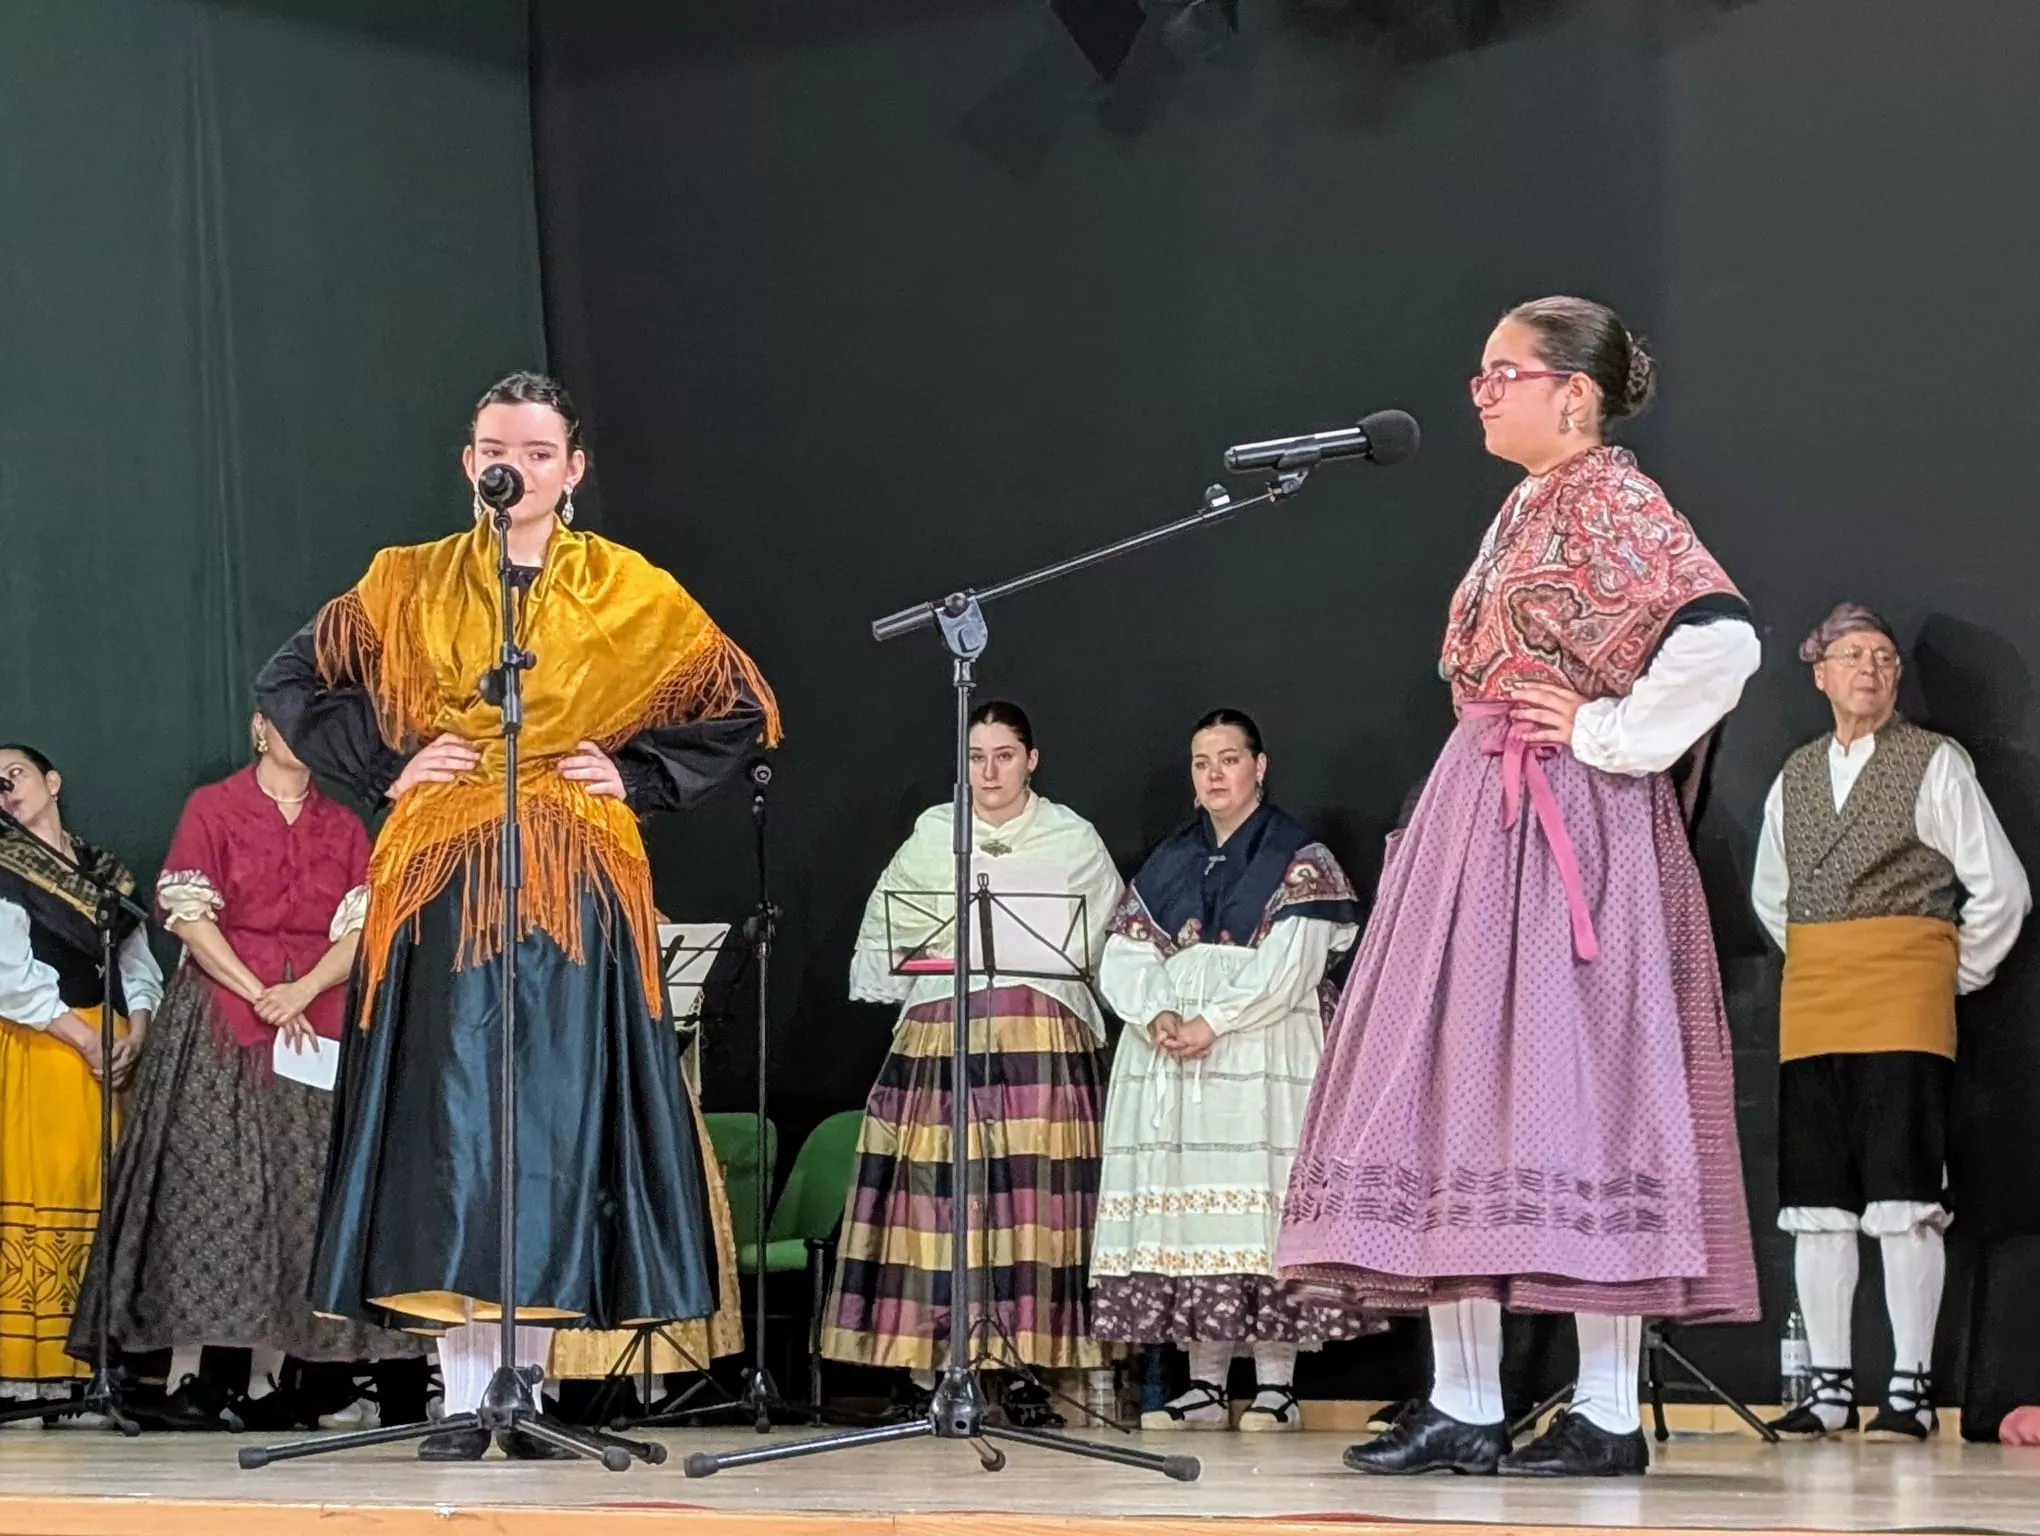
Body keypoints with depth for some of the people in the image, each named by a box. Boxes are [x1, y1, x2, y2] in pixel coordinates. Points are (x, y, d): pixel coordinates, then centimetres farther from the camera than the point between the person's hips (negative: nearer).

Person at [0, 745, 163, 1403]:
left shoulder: (106, 871, 17)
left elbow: (137, 963, 12)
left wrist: (135, 1034, -6)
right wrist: (84, 1039, -13)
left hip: (114, 1051, 5)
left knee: (106, 1196, 1)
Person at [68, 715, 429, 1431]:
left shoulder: (344, 826, 14)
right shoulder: (212, 809, 6)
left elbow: (361, 930, 5)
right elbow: (189, 915, -3)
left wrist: (302, 991, -13)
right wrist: (259, 996, -12)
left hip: (318, 1027, 3)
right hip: (222, 1023, -3)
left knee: (303, 1189, -3)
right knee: (217, 1184, -9)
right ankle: (212, 1378, -11)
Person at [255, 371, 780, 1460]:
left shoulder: (631, 594, 8)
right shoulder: (409, 586, 9)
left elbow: (739, 708, 13)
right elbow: (290, 683, 13)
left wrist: (636, 776, 2)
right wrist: (385, 767, 2)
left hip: (577, 888, 0)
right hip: (442, 885, 0)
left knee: (559, 1113, -3)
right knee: (453, 1110, -7)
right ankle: (463, 1399, -6)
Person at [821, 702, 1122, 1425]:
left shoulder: (1074, 839, 11)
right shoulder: (933, 835, 17)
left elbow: (1092, 940, 7)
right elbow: (885, 935, 18)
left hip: (1042, 1040, -1)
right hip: (938, 1037, 2)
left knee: (1033, 1197, -9)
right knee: (934, 1196, -7)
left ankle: (1024, 1370, -7)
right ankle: (929, 1372, -7)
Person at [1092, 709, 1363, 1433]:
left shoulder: (1299, 859, 3)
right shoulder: (1167, 863, 19)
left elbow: (1289, 964, -9)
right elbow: (1124, 956, 9)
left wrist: (1211, 1023, -17)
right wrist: (1158, 1015, -11)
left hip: (1261, 1048, -5)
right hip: (1168, 1051, 5)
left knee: (1262, 1197, -11)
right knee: (1189, 1203, 0)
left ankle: (1275, 1384, -10)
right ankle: (1204, 1384, 3)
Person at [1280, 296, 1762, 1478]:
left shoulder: (1611, 499, -10)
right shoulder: (1529, 508, 18)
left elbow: (1721, 635, -25)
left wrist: (1611, 735, -17)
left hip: (1568, 830, -9)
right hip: (1484, 827, 9)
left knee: (1571, 1090, -8)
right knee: (1461, 1090, 5)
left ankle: (1610, 1415, -4)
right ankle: (1463, 1410, 6)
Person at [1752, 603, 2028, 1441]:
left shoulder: (1935, 765, 0)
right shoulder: (1796, 776, 14)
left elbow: (2001, 888, -1)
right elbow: (1769, 894, 27)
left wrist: (1956, 977, 3)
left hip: (1902, 1004, -5)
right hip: (1809, 1009, 5)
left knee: (1901, 1197, -10)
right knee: (1816, 1200, 3)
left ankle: (1910, 1387, -8)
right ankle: (1830, 1386, 8)